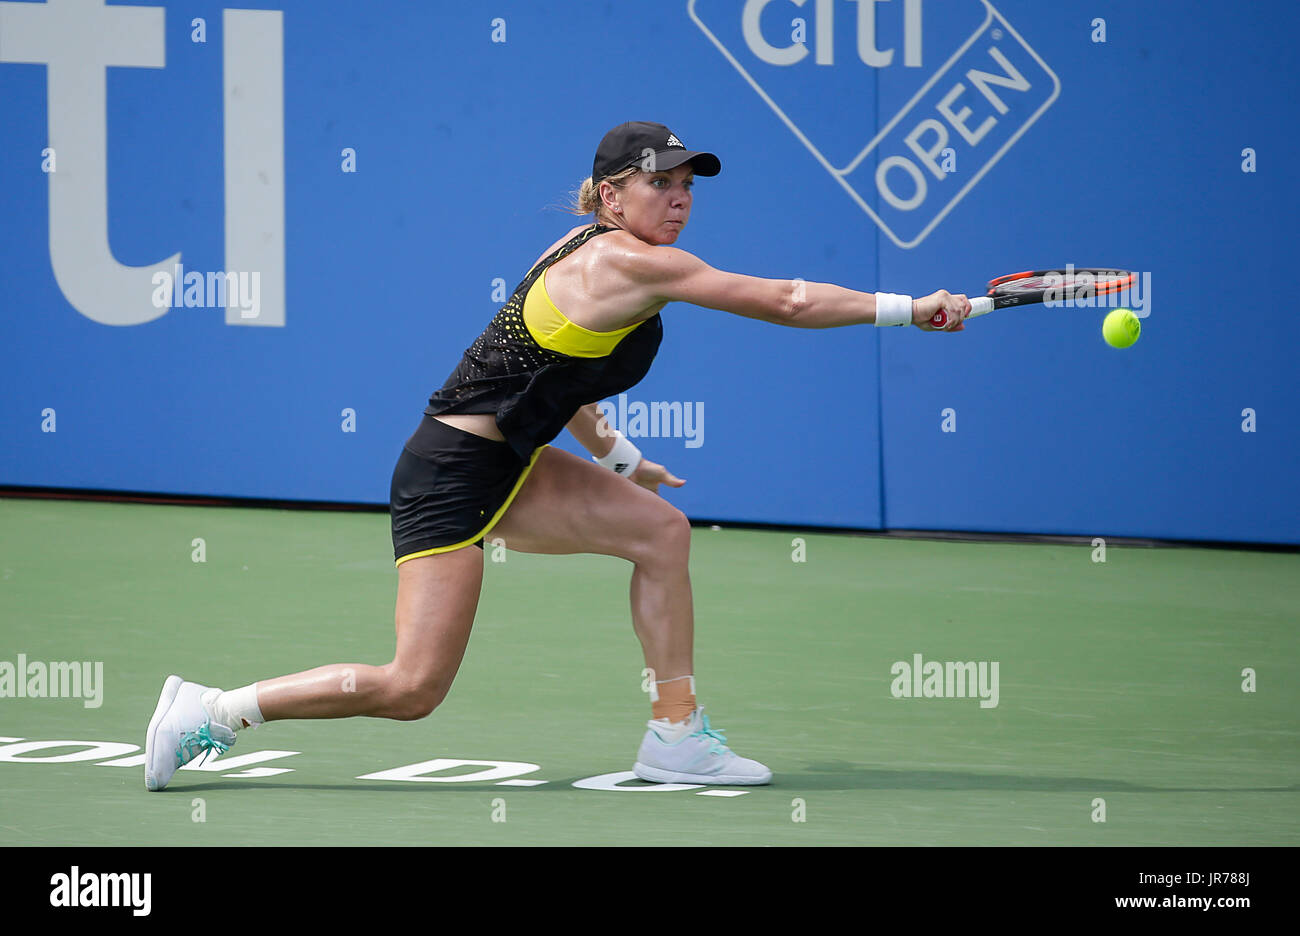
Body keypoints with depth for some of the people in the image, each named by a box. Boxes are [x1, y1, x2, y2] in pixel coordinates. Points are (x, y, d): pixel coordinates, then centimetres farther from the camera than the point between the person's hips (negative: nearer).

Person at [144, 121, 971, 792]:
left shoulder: (587, 248, 10)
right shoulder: (630, 264, -18)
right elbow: (787, 302, -18)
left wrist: (617, 456, 25)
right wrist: (910, 309, -14)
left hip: (499, 465, 11)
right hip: (451, 470, -11)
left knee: (661, 530, 6)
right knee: (414, 689, -11)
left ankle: (676, 736, 10)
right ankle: (211, 712, -1)